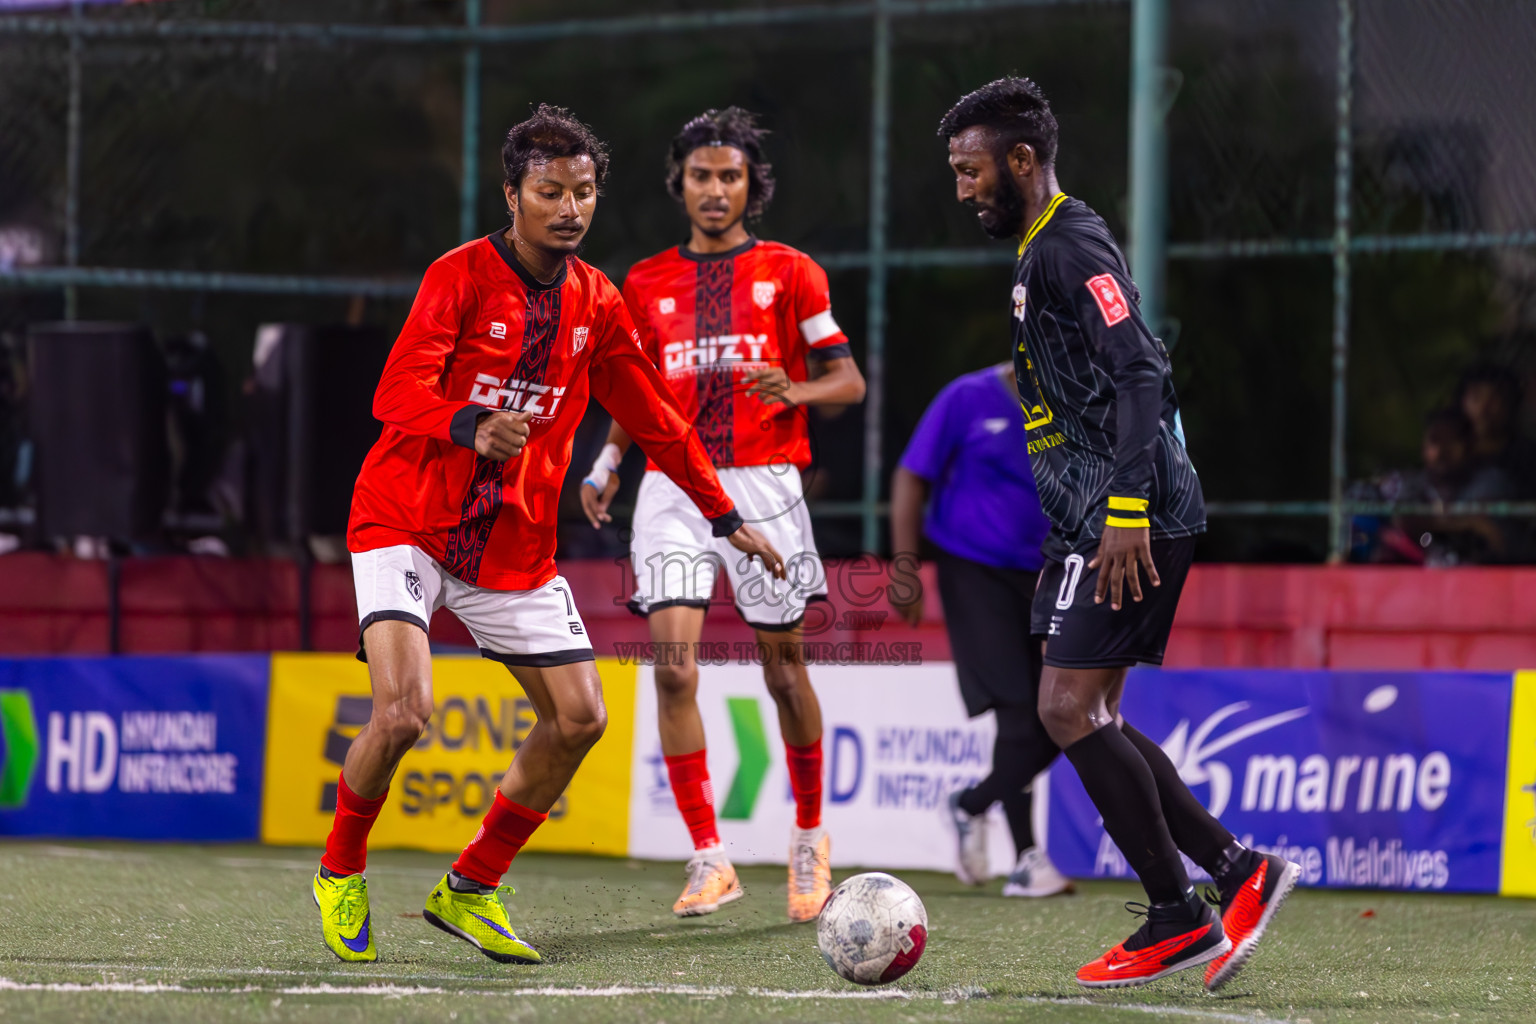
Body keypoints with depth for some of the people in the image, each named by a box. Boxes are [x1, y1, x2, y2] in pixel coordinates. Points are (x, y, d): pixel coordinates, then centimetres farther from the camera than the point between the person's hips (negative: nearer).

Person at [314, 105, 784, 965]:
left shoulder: (596, 304, 7)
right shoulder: (462, 276, -11)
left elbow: (655, 418, 18)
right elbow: (399, 394, -22)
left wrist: (725, 517, 18)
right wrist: (472, 430, -41)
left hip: (515, 548, 6)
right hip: (407, 523, -6)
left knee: (580, 717, -2)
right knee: (404, 710, -22)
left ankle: (470, 890, 15)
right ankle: (341, 872, 6)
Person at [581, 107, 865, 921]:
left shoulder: (789, 273, 5)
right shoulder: (646, 284, 13)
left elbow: (848, 379, 3)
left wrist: (795, 391, -18)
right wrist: (605, 467, 5)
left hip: (762, 485, -2)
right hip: (672, 488, 2)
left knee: (783, 666, 5)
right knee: (674, 665, -13)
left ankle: (809, 837, 27)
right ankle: (708, 860, -10)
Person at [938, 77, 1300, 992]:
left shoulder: (1073, 246, -12)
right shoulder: (1041, 252, 20)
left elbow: (1141, 376, -22)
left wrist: (1125, 513, -27)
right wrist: (1083, 523, 27)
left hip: (1131, 527, -10)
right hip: (1096, 524, 10)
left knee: (1070, 707, -12)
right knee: (1090, 718, 10)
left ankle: (1178, 918, -7)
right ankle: (1237, 868, 11)